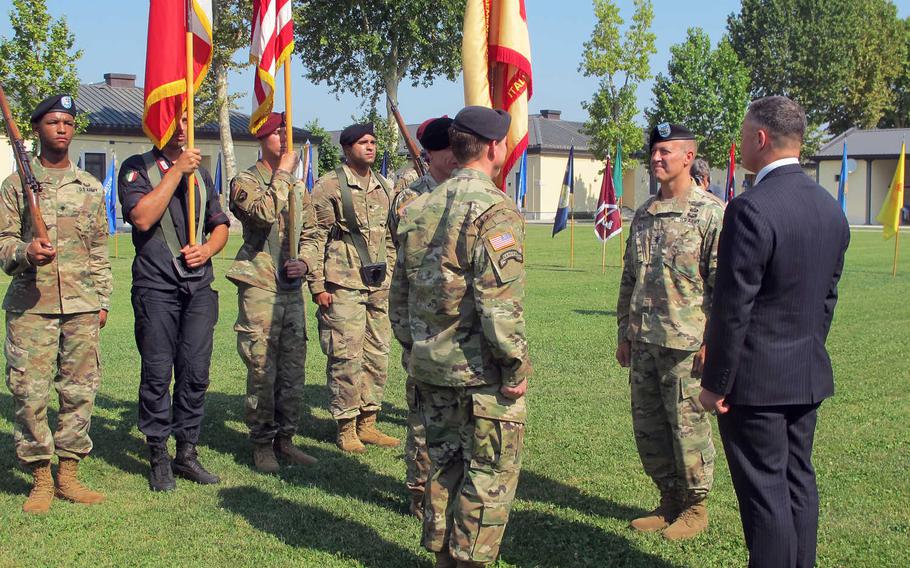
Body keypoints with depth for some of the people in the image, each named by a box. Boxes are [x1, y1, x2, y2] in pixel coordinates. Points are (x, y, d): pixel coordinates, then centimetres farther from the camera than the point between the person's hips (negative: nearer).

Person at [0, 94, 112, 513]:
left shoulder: (91, 187, 13)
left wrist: (103, 301, 12)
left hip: (82, 306, 3)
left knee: (80, 391, 4)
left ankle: (69, 475, 16)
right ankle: (40, 480, 10)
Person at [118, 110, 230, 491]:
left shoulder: (200, 173, 18)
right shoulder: (136, 168, 1)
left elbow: (220, 225, 21)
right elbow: (142, 217, -15)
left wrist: (208, 249, 0)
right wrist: (175, 171, -13)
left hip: (199, 286, 5)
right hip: (156, 286, -4)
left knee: (196, 373, 4)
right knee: (157, 374, -1)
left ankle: (187, 452, 14)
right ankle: (158, 457, 9)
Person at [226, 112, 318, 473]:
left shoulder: (298, 186, 15)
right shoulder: (246, 182, -3)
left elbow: (311, 232, 17)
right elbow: (264, 213, -24)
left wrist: (305, 262, -1)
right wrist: (282, 173, -15)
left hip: (292, 288, 6)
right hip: (259, 287, -6)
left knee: (293, 368, 9)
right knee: (262, 370, -4)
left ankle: (285, 439, 19)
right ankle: (262, 443, 7)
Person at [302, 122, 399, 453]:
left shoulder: (383, 187, 15)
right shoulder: (330, 186, -5)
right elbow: (313, 239, -6)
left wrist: (391, 277, 17)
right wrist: (317, 285, -11)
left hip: (379, 286, 7)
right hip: (343, 285, -6)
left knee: (378, 355, 9)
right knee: (346, 357, -4)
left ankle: (367, 423, 20)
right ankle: (346, 428, 7)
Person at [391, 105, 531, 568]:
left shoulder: (419, 209, 9)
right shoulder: (494, 209, -15)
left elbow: (400, 294, 13)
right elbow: (499, 300, -21)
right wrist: (515, 366, -14)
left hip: (430, 368, 7)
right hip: (482, 373, -7)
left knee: (444, 466, 17)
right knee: (490, 475, 4)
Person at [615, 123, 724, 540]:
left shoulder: (711, 212, -8)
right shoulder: (643, 214, 13)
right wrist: (624, 332, 17)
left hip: (686, 342, -7)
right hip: (644, 342, 7)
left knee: (688, 426, 1)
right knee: (648, 427, 12)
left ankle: (695, 507, 17)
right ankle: (669, 501, 26)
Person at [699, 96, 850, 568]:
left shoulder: (751, 209, -20)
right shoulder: (830, 208, 6)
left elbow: (733, 307, -19)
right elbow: (828, 295, 12)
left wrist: (715, 382, -12)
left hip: (757, 378, -8)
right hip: (809, 375, 8)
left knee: (765, 491, 0)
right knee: (798, 480, 17)